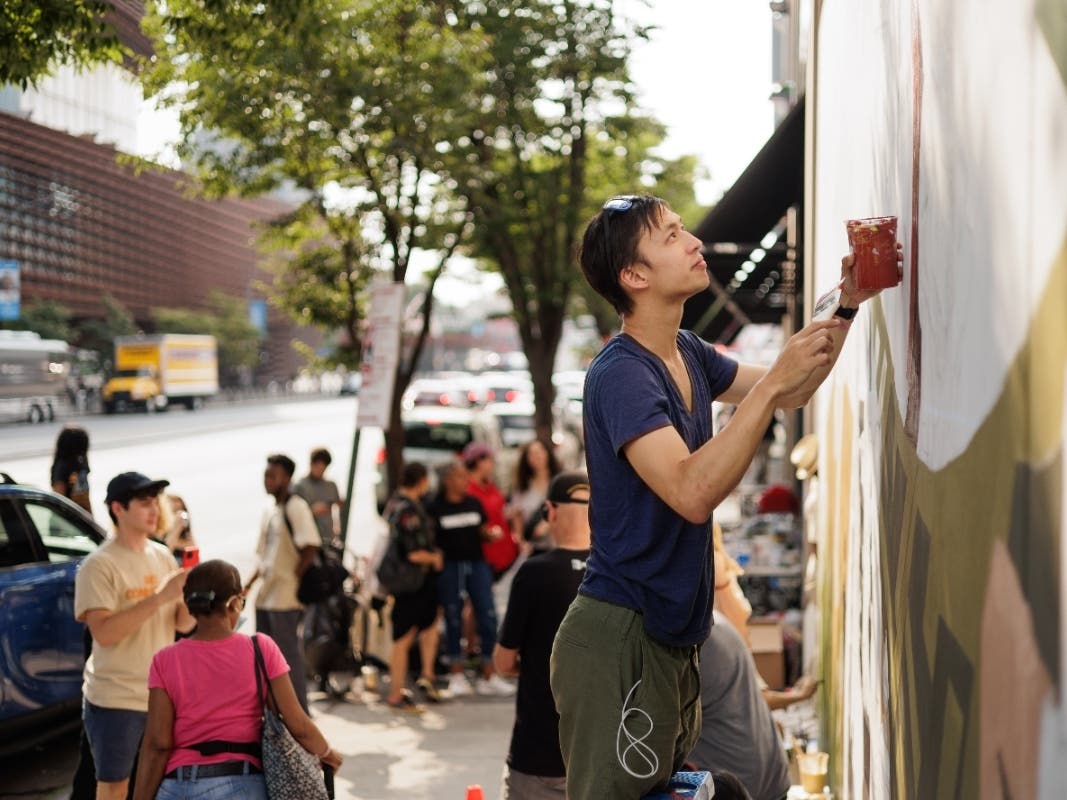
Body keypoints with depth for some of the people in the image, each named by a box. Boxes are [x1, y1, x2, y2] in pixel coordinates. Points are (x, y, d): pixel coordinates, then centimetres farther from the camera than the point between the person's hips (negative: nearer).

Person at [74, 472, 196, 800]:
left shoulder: (162, 556, 7)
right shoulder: (99, 565, -13)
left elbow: (183, 624, 8)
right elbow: (104, 633, -23)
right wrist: (160, 596, -27)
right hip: (116, 699, -6)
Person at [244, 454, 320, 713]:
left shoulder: (295, 507, -10)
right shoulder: (269, 511, 16)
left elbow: (310, 546, -19)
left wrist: (294, 577, -17)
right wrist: (249, 584, 13)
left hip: (286, 596, -9)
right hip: (266, 595, 9)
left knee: (288, 653, -5)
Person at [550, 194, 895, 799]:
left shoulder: (690, 355, 9)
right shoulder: (620, 375, -19)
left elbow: (788, 397, 23)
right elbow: (692, 492, -32)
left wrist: (847, 308, 10)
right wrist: (774, 379, -28)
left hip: (673, 634, 9)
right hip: (621, 636, -9)